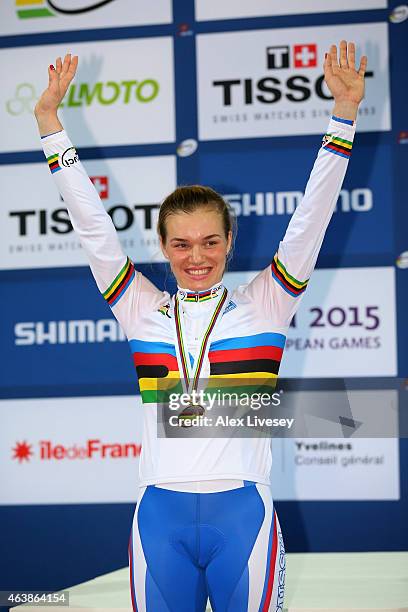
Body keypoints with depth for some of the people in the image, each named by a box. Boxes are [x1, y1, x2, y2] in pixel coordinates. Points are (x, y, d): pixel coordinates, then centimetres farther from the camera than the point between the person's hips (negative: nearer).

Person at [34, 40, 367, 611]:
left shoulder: (262, 305, 4)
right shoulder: (143, 310, 8)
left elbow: (310, 218, -1)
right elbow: (92, 226, 6)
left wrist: (344, 112, -8)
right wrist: (50, 121, 3)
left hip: (243, 511, -1)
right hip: (160, 515, 2)